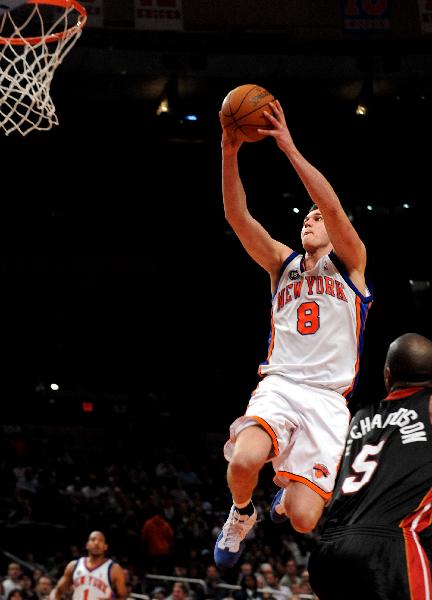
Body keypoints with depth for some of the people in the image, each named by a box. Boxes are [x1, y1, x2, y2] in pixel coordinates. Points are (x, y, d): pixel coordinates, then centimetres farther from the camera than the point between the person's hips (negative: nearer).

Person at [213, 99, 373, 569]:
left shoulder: (349, 263, 10)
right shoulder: (283, 263, 19)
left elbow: (333, 207, -9)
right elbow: (237, 216, 4)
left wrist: (290, 148, -16)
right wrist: (229, 153, -10)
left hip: (327, 398, -2)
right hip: (278, 385, 2)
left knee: (302, 520, -15)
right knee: (243, 462, -33)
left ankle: (289, 491, 24)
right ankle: (241, 515, 3)